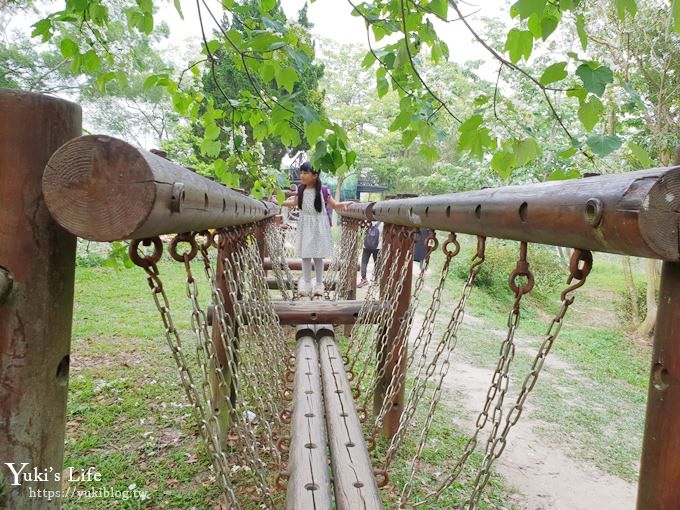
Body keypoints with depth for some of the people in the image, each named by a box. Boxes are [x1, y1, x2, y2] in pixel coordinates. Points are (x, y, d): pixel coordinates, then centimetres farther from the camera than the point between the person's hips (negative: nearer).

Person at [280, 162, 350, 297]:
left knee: (318, 255, 3)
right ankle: (307, 284, 16)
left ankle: (319, 284, 15)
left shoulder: (323, 190, -11)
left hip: (319, 225, -3)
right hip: (305, 225, 4)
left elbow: (333, 205, -3)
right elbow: (294, 202, 18)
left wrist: (343, 204, -22)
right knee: (305, 255, 5)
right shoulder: (301, 189, 1)